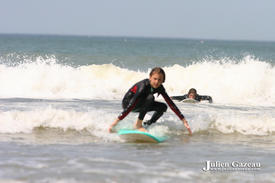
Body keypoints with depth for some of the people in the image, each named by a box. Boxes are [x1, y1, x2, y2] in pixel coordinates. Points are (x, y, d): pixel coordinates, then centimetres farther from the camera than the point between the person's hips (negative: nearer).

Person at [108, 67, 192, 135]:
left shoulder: (159, 88, -13)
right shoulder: (143, 86, -32)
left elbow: (170, 103, -10)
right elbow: (131, 105, -39)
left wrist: (184, 121, -12)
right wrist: (116, 121, -43)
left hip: (140, 105, 7)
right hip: (128, 102, -7)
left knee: (163, 107, -7)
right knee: (150, 97, -31)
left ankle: (147, 125, 3)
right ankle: (138, 124, -25)